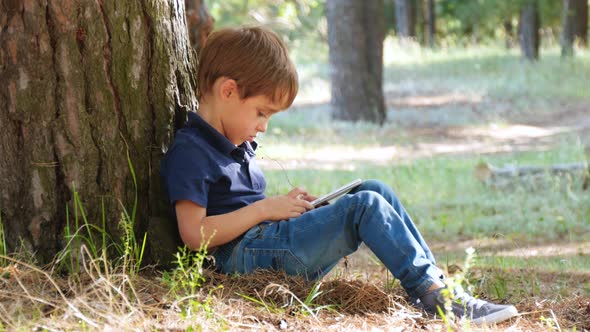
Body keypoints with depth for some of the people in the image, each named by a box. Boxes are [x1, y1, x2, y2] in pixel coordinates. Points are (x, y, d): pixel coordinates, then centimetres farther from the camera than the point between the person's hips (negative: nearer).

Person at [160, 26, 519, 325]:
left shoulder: (238, 146, 23)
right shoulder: (189, 152, -10)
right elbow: (195, 234, -19)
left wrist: (284, 204, 7)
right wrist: (264, 209, -14)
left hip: (273, 238, 10)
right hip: (247, 253, -10)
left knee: (374, 190, 1)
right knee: (366, 205, -19)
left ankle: (434, 278, -5)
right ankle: (432, 295, -22)